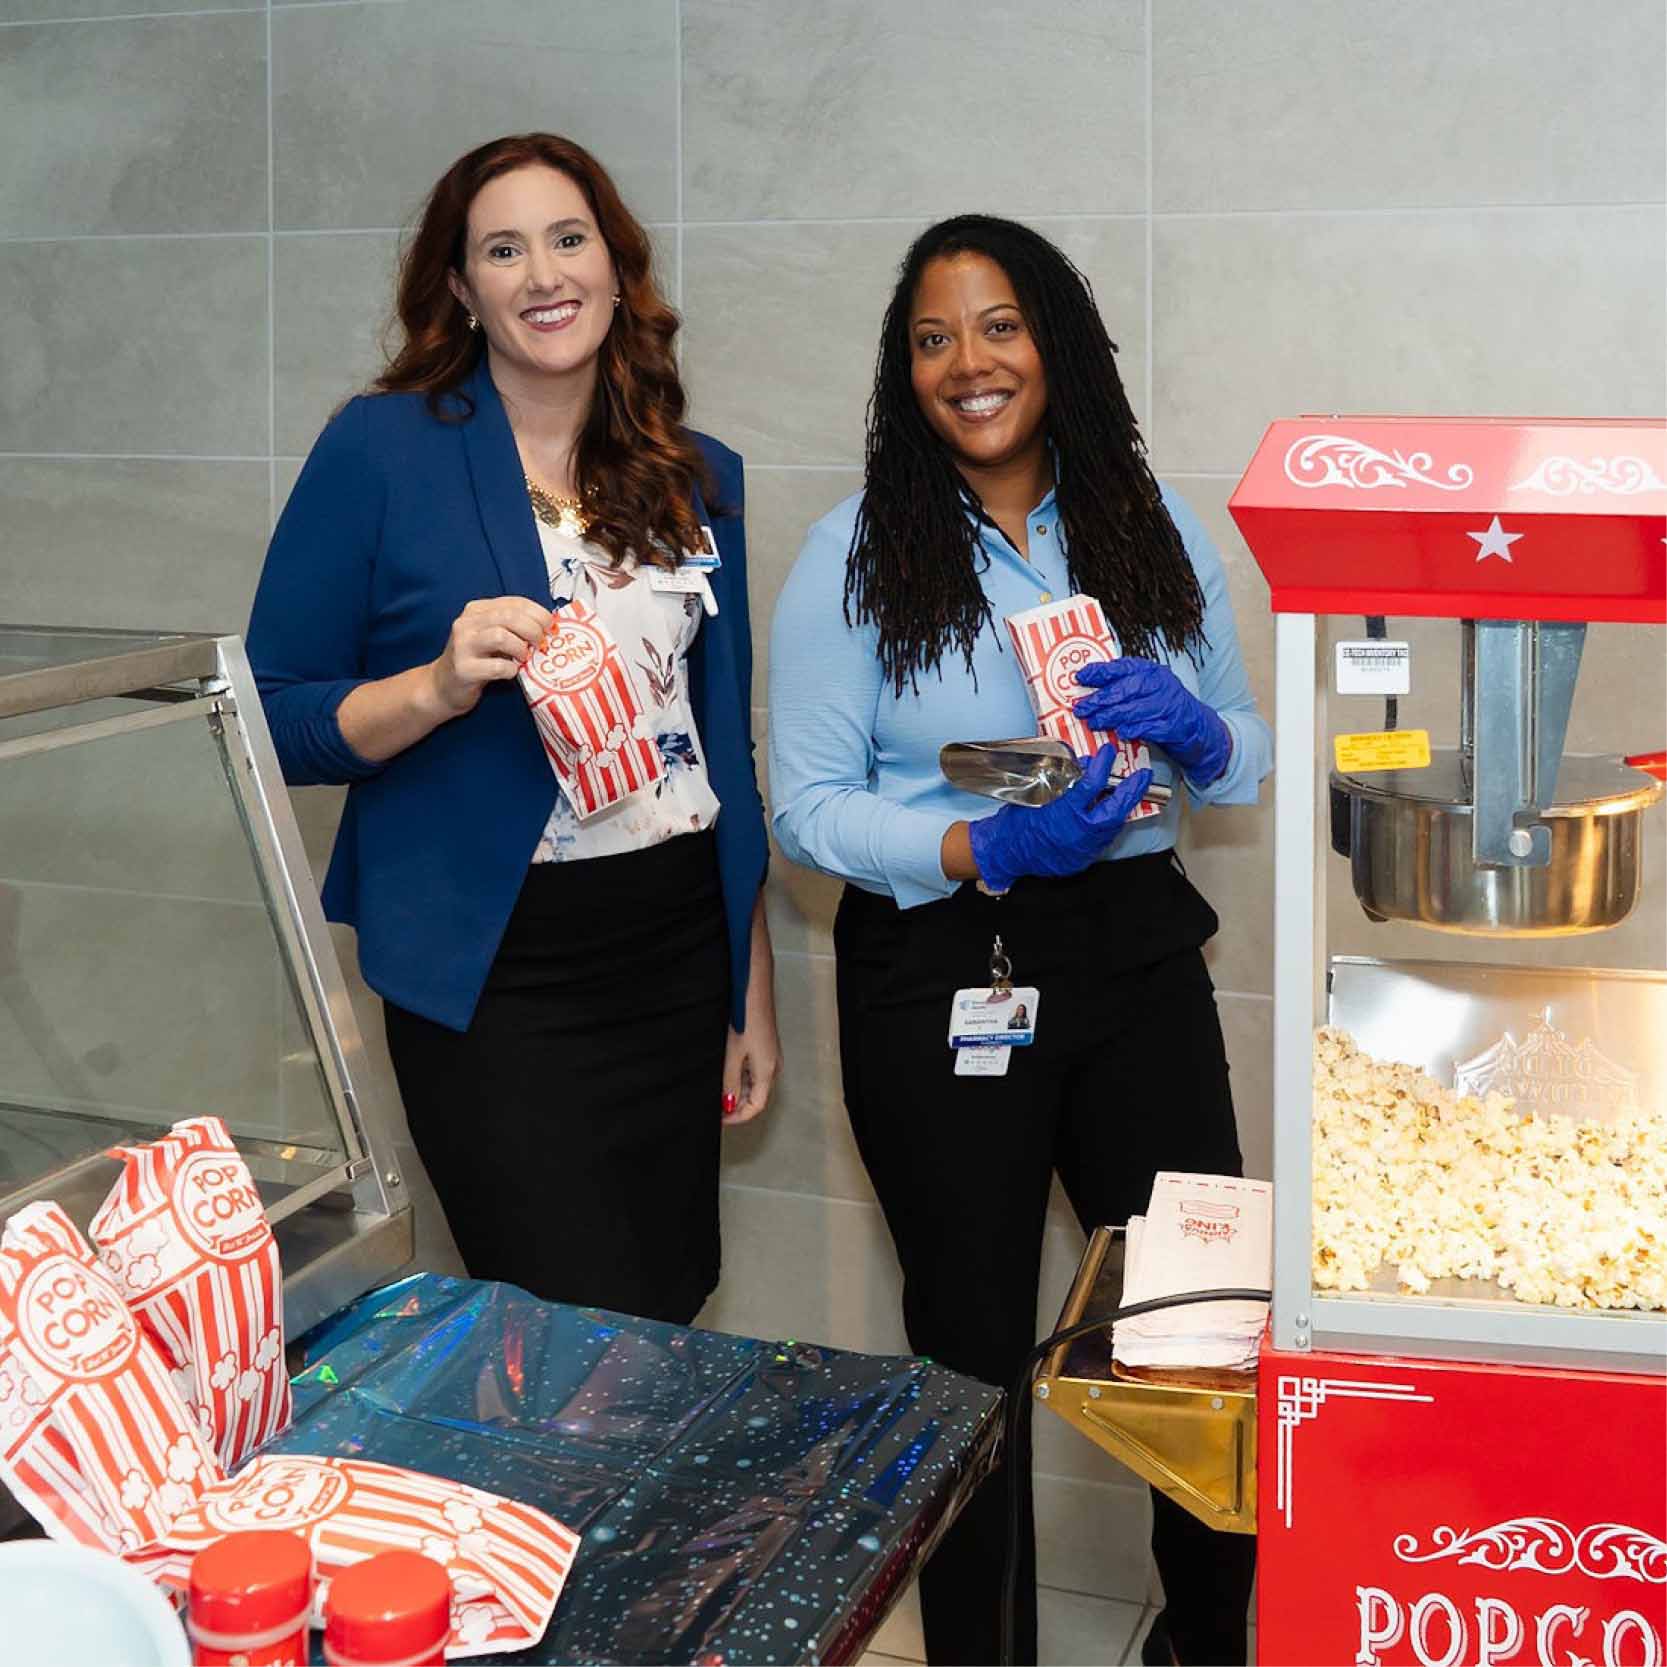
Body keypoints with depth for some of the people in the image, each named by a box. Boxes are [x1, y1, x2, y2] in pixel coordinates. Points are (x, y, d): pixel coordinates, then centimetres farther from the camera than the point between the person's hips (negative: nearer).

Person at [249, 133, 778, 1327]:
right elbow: (277, 718, -5)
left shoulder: (697, 477, 9)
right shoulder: (384, 448, -5)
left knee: (672, 1321, 11)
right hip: (494, 972, -5)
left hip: (677, 955, 5)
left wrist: (753, 992, 14)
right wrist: (440, 688, -24)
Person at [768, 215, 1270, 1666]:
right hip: (940, 974, -2)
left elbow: (1249, 760, 11)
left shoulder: (1158, 531, 5)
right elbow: (807, 806, -6)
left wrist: (1190, 733, -13)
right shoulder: (856, 554, -4)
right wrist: (988, 849, -21)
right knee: (975, 1342, 10)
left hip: (1136, 952, 3)